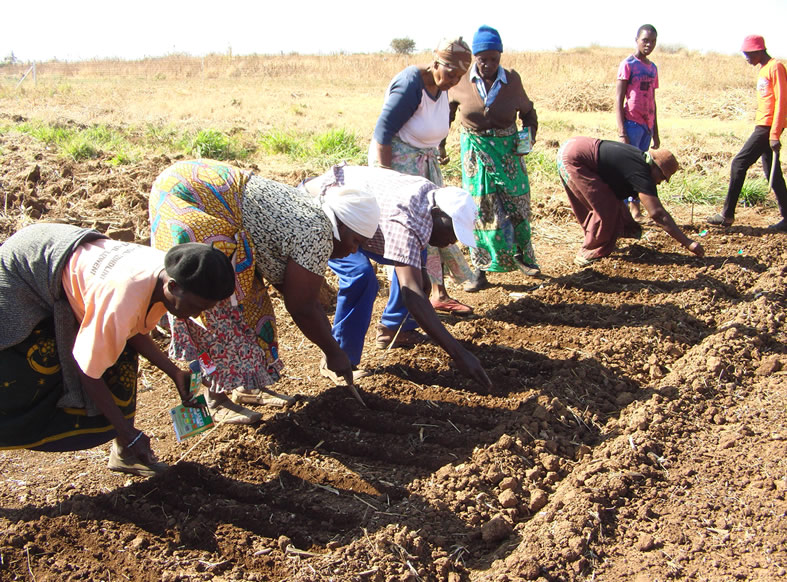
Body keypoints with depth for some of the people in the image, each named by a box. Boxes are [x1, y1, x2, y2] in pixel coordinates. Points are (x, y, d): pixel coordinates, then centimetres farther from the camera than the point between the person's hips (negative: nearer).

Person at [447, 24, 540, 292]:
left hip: (508, 150, 1)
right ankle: (481, 270, 7)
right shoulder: (461, 81, -7)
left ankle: (521, 255, 29)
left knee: (517, 204, 6)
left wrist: (530, 135, -5)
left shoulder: (512, 79, -4)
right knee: (480, 209, 0)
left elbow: (528, 111, 11)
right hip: (475, 151, -1)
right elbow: (447, 114, 7)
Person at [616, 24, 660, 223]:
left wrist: (655, 132, 18)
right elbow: (618, 99, -9)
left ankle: (635, 206, 13)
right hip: (632, 123, -7)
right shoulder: (628, 64, -5)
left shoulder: (652, 68, 15)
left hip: (646, 125, 7)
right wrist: (622, 132, -17)